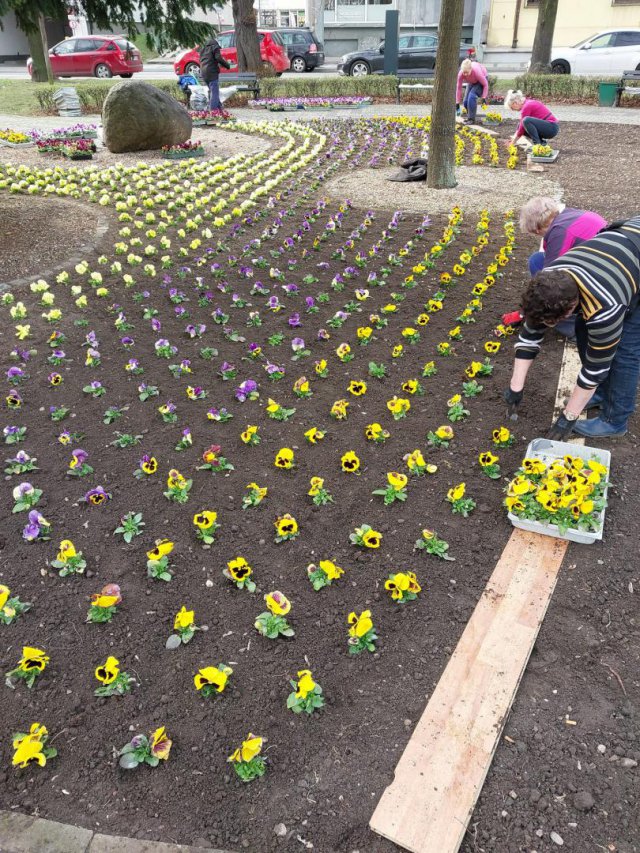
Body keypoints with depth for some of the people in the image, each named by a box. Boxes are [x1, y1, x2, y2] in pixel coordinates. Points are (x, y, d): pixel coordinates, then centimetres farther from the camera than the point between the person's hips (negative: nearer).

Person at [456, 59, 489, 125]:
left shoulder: (477, 72, -40)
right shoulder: (460, 74, -32)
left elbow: (485, 84, -28)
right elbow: (459, 88, -22)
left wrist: (484, 97, -31)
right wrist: (457, 103, -21)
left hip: (481, 80, -5)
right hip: (472, 82, 5)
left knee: (472, 96, -26)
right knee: (466, 102, -1)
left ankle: (471, 119, -20)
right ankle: (469, 116, 26)